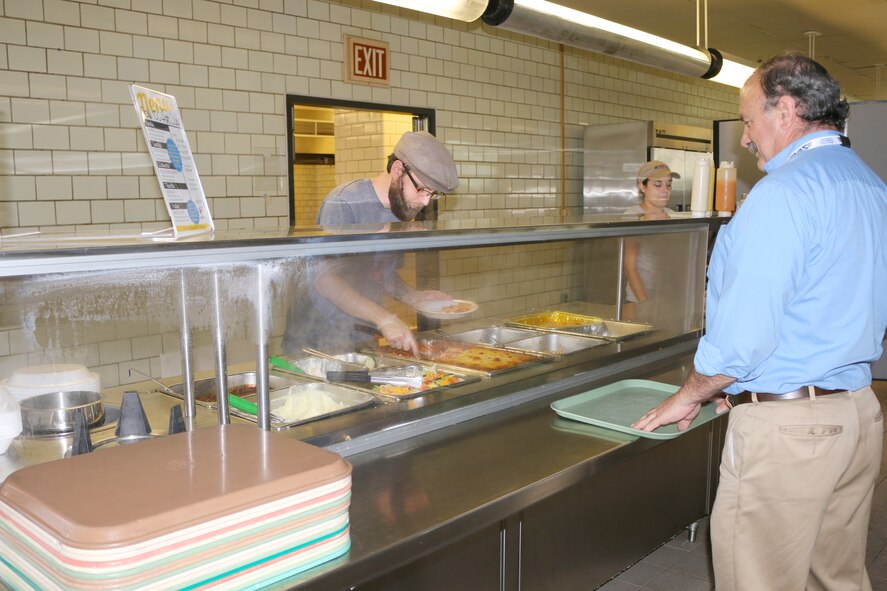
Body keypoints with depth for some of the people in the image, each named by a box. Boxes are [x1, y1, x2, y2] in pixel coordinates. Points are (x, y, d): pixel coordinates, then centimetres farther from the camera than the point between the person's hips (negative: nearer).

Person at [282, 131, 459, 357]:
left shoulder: (403, 207, 9)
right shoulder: (344, 203, -16)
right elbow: (323, 279, -23)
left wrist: (412, 297, 1)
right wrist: (384, 319, -28)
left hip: (364, 338, 7)